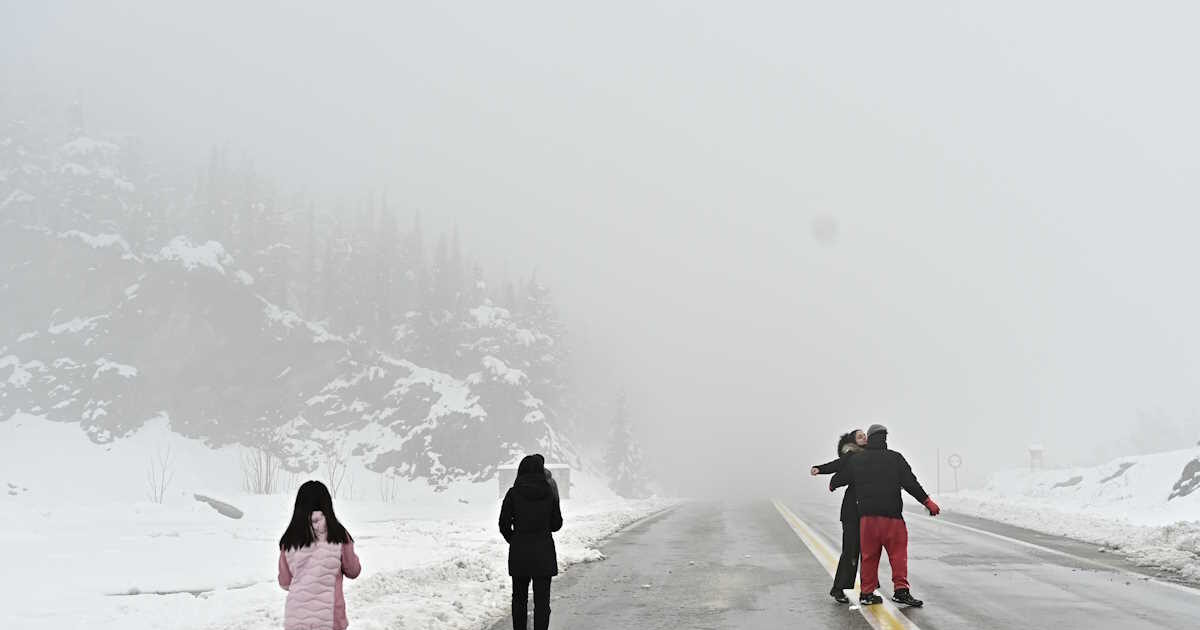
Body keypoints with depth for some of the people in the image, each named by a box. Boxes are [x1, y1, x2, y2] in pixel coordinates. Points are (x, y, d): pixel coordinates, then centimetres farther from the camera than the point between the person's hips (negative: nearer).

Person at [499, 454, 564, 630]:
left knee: (519, 597, 17)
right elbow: (556, 524, 3)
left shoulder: (513, 494, -7)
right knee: (542, 599, 3)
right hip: (544, 552, 0)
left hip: (519, 551, 1)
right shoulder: (550, 494, -4)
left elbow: (504, 524, -3)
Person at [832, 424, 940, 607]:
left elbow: (838, 479, 19)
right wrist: (928, 502, 4)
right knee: (898, 552, 4)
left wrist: (832, 485, 42)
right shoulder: (895, 458, 0)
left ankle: (866, 593, 14)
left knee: (869, 555, 11)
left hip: (866, 515, 3)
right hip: (891, 515, -3)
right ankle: (901, 590, -3)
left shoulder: (856, 460, 9)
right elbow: (911, 483, -3)